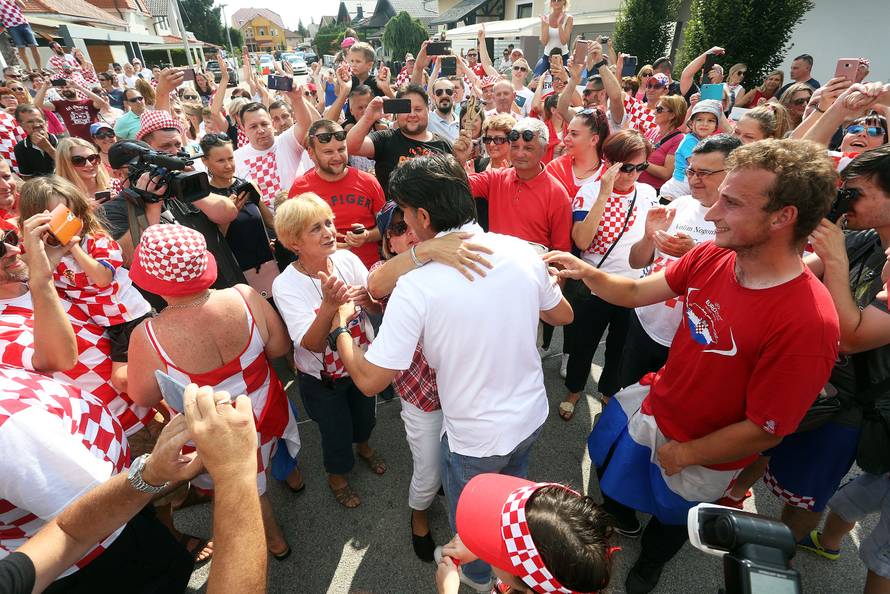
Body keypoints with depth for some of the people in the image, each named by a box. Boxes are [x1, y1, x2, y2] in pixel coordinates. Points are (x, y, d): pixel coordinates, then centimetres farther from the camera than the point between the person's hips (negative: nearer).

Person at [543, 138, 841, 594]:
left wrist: (684, 453, -14)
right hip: (647, 405, 5)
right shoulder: (711, 258, -17)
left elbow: (765, 431, -26)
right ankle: (622, 520, 65)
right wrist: (585, 271, -22)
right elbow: (636, 293, -6)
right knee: (605, 464, 29)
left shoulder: (807, 321, -35)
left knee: (669, 518, 27)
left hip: (699, 459, -4)